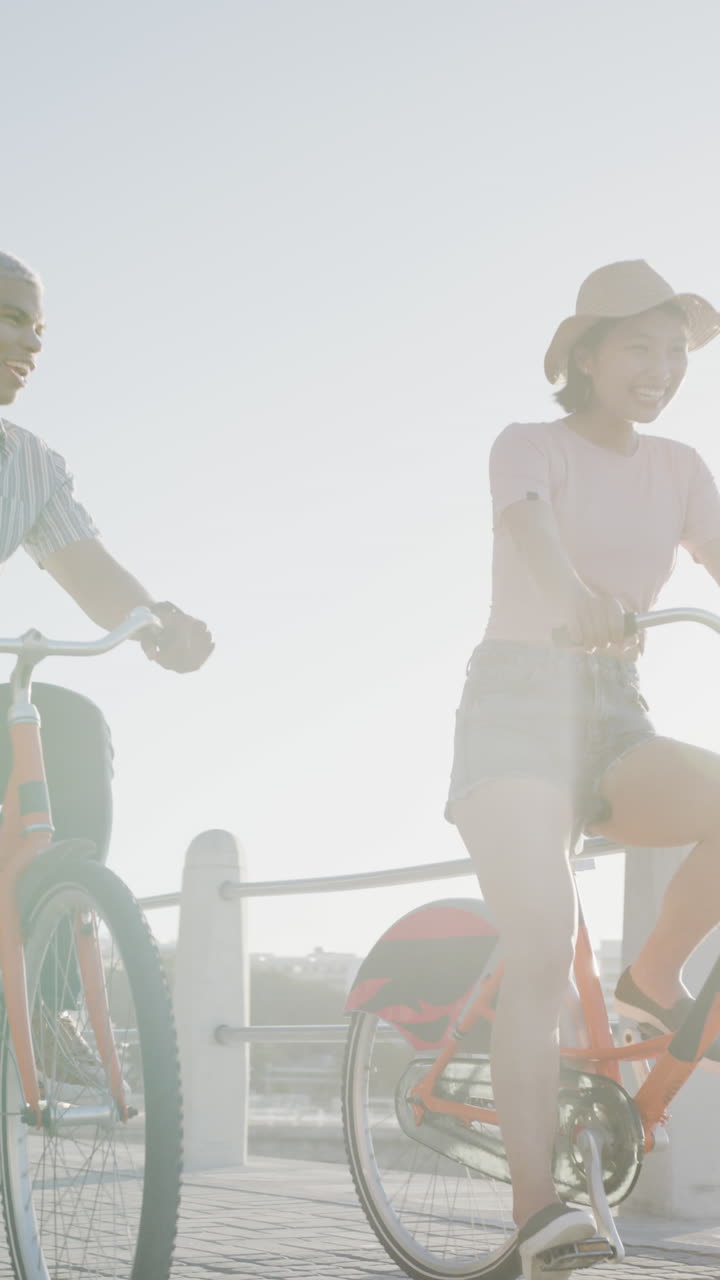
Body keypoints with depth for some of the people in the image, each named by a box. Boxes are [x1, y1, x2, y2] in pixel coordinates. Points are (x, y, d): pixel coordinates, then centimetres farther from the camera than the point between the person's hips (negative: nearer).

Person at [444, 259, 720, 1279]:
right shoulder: (530, 447, -2)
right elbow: (534, 538, -24)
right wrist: (583, 601, -46)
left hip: (617, 718, 5)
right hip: (519, 707, -5)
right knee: (542, 945, -22)